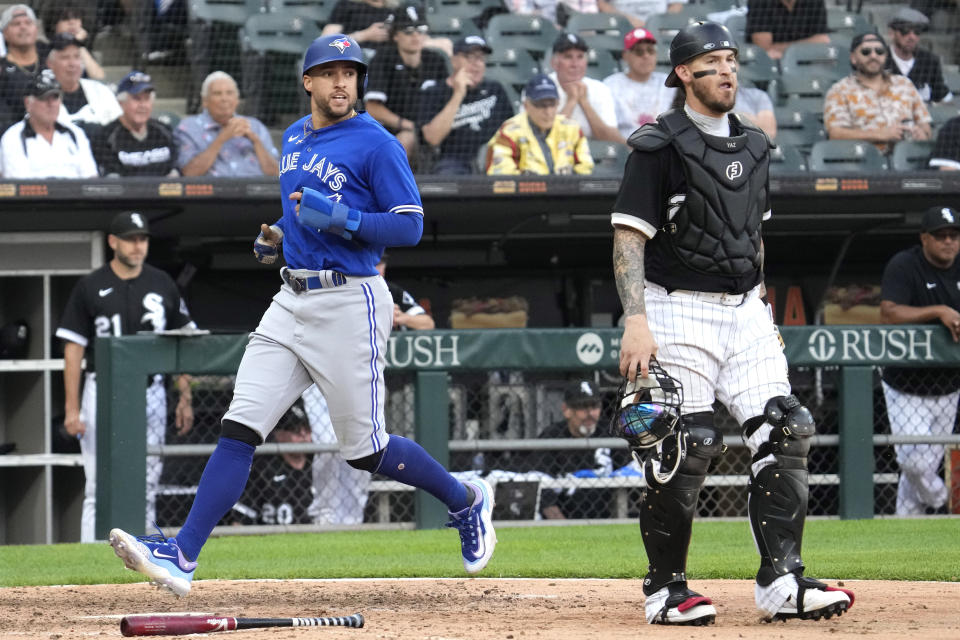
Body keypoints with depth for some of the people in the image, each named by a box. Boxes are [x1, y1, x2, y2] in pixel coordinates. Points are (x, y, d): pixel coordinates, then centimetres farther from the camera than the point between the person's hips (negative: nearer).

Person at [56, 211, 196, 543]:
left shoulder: (162, 285, 8)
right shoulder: (90, 287, -1)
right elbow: (73, 348, -1)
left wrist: (185, 397, 4)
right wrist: (71, 407, -8)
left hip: (151, 394, 3)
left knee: (146, 485, 4)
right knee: (99, 487, -6)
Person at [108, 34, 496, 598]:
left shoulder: (376, 144, -9)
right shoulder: (295, 138, 15)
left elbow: (410, 226, -12)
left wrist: (342, 220, -24)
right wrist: (280, 237, 12)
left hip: (350, 303, -7)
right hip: (293, 301, 7)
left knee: (364, 449, 1)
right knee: (239, 429, -5)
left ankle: (466, 500, 25)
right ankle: (182, 556, -11)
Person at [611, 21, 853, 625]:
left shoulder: (753, 145, 14)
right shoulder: (661, 146, -7)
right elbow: (628, 237, -12)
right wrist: (635, 320, -22)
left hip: (745, 310, 7)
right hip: (679, 310, -6)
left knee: (785, 430, -7)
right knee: (687, 449, -9)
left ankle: (782, 583, -6)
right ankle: (666, 591, 3)